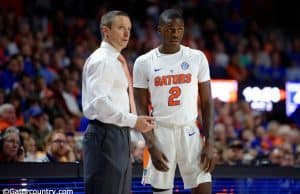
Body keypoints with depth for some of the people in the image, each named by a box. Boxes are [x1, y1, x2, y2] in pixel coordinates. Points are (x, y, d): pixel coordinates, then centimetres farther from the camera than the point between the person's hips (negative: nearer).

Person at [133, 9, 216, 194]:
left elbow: (207, 103, 4)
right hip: (160, 133, 0)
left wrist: (209, 143, -5)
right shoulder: (144, 63, -1)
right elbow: (142, 110, 0)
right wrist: (151, 146, -11)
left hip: (191, 132, 1)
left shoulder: (197, 58, 2)